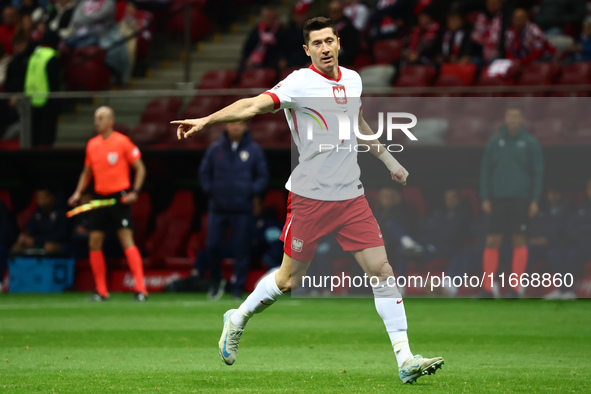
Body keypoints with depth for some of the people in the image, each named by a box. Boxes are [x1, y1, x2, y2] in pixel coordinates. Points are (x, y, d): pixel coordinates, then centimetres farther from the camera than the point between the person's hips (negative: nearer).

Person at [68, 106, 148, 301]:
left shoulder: (122, 142, -6)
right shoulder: (92, 144, 10)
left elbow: (140, 168, -2)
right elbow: (87, 172, 21)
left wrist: (135, 191, -12)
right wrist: (78, 192, 8)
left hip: (119, 197, -6)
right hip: (100, 197, 6)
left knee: (127, 240, -13)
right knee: (94, 242, 2)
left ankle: (140, 289, -13)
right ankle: (101, 291, 10)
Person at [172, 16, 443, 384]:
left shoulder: (353, 79, 8)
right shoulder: (300, 83, -12)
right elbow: (255, 105, -24)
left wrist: (389, 160, 34)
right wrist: (205, 120, -37)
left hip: (351, 196, 5)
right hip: (310, 197, -5)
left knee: (382, 269, -3)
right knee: (289, 280, 4)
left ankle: (405, 359, -1)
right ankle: (238, 319, 32)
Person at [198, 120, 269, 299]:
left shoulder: (254, 150, 4)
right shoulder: (215, 149, 6)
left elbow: (263, 176, 8)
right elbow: (204, 172, 14)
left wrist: (251, 191, -7)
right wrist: (209, 190, -1)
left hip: (242, 210, -1)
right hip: (218, 208, 1)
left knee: (241, 248, -2)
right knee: (213, 246, -3)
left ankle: (238, 286, 6)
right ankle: (216, 282, 18)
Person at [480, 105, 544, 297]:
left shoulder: (531, 143, 3)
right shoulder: (494, 142, 7)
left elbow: (538, 172, 3)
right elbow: (485, 171, 9)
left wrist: (535, 200, -4)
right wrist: (485, 198, 1)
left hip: (521, 200, -1)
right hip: (498, 199, 1)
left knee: (519, 241, -1)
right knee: (492, 241, -2)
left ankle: (517, 287, 3)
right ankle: (488, 287, 1)